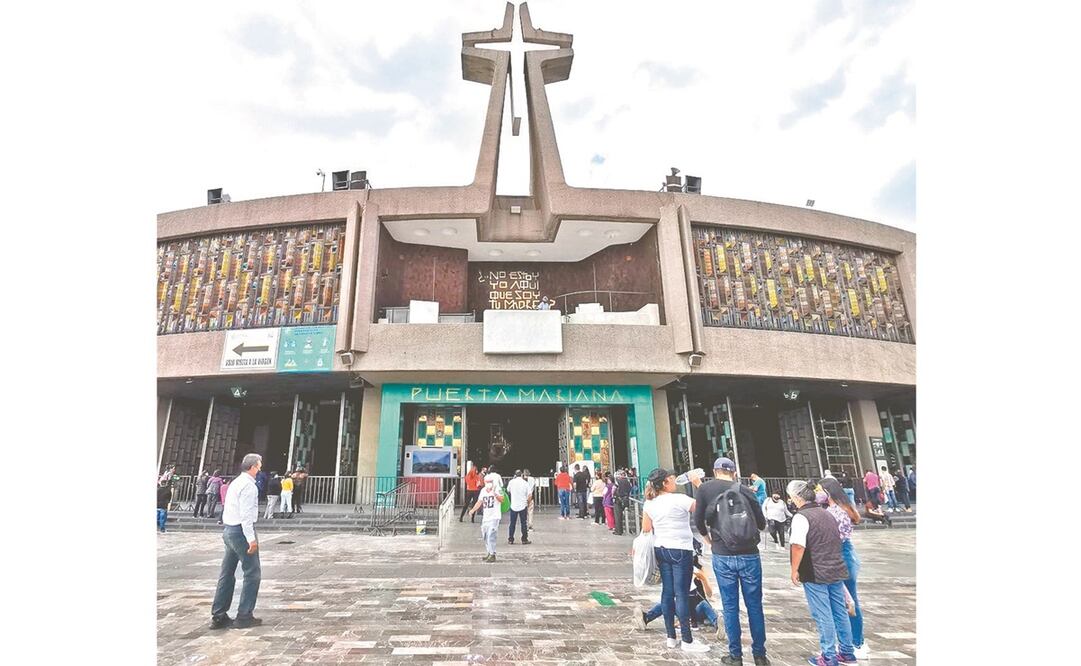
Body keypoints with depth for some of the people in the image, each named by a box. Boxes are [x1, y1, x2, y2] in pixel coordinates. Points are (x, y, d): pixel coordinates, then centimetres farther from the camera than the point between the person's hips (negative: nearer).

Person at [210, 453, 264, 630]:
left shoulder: (235, 483, 14)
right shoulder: (249, 485, -16)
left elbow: (227, 508, 18)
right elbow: (246, 515, -21)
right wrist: (251, 539, -19)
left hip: (228, 530, 10)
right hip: (241, 531, -10)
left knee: (227, 574, 15)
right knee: (252, 573, 0)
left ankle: (218, 616, 21)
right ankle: (244, 616, 4)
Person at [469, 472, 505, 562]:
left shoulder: (497, 489, -10)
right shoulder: (483, 490, 12)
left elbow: (502, 500, -24)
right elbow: (479, 502, 19)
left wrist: (495, 494, -40)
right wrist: (472, 510, 8)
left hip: (494, 517, -7)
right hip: (485, 517, 7)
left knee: (491, 535, -13)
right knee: (485, 535, 11)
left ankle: (492, 555, -6)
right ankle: (489, 553, 24)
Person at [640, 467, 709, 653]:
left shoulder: (649, 504, 1)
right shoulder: (680, 499, -16)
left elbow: (645, 530, 6)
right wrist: (699, 484, -1)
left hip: (661, 549, 6)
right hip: (680, 550, -6)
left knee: (667, 591, 11)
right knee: (681, 594, 0)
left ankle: (671, 637, 20)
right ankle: (687, 640, 9)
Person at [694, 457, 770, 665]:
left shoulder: (706, 489, -2)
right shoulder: (746, 491, 1)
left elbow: (698, 520, -3)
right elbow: (762, 524, 4)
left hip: (723, 556, -1)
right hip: (750, 555, 1)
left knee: (730, 607, 10)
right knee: (755, 605, 15)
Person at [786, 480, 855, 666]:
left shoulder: (801, 517, -17)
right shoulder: (827, 513, 9)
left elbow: (798, 546, -24)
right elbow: (837, 540, 20)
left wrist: (794, 570, -13)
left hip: (815, 574, -8)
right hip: (837, 570, 8)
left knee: (823, 616, 3)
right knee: (840, 612, 17)